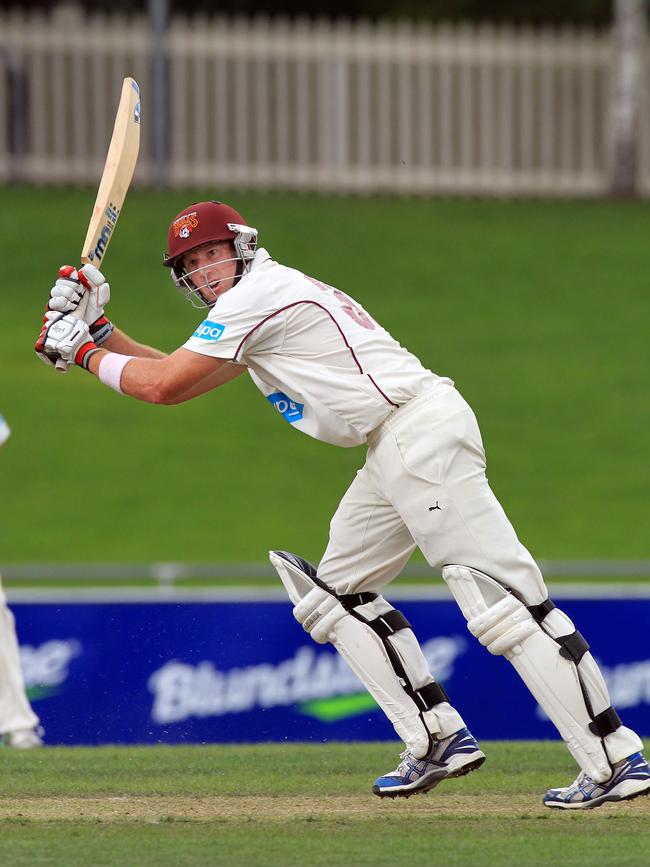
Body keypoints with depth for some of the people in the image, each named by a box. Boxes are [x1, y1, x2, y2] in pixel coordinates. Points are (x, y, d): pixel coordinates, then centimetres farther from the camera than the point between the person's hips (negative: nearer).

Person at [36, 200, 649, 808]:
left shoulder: (258, 294, -4)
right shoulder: (261, 301, 26)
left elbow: (164, 386, -5)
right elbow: (178, 380, 30)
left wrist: (84, 353, 8)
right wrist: (99, 329, 23)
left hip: (422, 430, -11)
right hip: (396, 452, 11)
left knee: (495, 593, -17)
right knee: (337, 591, 17)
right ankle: (439, 742, 10)